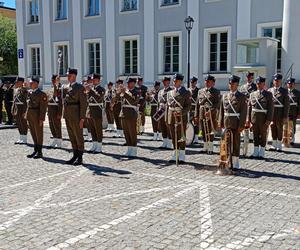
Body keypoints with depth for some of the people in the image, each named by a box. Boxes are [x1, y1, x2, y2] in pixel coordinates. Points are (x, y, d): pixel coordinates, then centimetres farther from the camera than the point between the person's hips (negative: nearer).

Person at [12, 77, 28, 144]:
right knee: (19, 125, 12)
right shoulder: (17, 90, 14)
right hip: (17, 110, 9)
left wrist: (24, 112, -21)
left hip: (22, 109, -9)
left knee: (23, 124, -2)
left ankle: (24, 140, 4)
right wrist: (13, 110, 16)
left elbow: (25, 101, -18)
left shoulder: (24, 90, -13)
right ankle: (21, 139, 20)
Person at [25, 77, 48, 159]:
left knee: (39, 134, 2)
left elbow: (43, 107, -14)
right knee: (33, 134, 13)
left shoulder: (41, 94, -11)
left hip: (37, 117, -7)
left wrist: (41, 119, -18)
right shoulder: (30, 93, 12)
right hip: (30, 117, 7)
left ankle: (39, 152, 9)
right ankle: (35, 151, 23)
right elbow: (28, 105, 16)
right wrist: (27, 116, 11)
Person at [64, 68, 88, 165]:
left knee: (79, 137, 2)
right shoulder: (66, 87, 13)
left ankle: (80, 158, 10)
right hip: (68, 116, 7)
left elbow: (83, 103, -12)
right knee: (72, 137, 13)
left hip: (76, 116, -7)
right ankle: (75, 156, 23)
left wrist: (82, 118, -16)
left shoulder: (80, 87, -8)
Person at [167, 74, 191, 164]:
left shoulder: (186, 93, -1)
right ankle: (175, 155, 17)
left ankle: (182, 157, 6)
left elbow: (188, 106, -6)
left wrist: (181, 112, -21)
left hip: (181, 117, -4)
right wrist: (167, 118, 12)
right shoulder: (170, 93, 14)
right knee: (174, 137, 8)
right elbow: (168, 106, 16)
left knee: (181, 137, -1)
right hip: (171, 118, 5)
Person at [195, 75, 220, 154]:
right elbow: (197, 104, 14)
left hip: (211, 114, -4)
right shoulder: (201, 91, 14)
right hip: (202, 114, 5)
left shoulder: (216, 92, 0)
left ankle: (210, 148, 6)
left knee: (210, 131, -1)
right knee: (204, 131, 9)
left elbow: (217, 104, -11)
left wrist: (210, 111, -23)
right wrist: (196, 115, 9)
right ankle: (205, 147, 18)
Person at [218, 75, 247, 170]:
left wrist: (241, 125, -13)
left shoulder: (242, 97, -3)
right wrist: (220, 123, 6)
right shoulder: (225, 96, 10)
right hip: (226, 123, 4)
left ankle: (235, 164, 10)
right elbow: (221, 110, 11)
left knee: (236, 143, 2)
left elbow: (244, 112, -7)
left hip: (236, 123, -4)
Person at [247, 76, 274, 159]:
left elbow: (271, 108, -6)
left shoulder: (268, 94, -1)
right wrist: (248, 119, 3)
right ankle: (256, 152, 19)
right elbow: (249, 107, 8)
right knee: (255, 135, 10)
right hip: (254, 117, 3)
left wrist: (268, 120, -14)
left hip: (264, 118, -3)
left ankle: (261, 153, 15)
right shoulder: (252, 94, 9)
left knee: (263, 135, 6)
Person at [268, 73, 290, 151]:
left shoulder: (284, 91, 0)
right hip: (271, 112, 2)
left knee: (280, 128, 5)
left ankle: (279, 146, 13)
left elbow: (287, 104, -3)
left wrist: (285, 116, -9)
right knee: (273, 127, 8)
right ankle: (274, 145, 18)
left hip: (280, 113, -2)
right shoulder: (270, 90, 7)